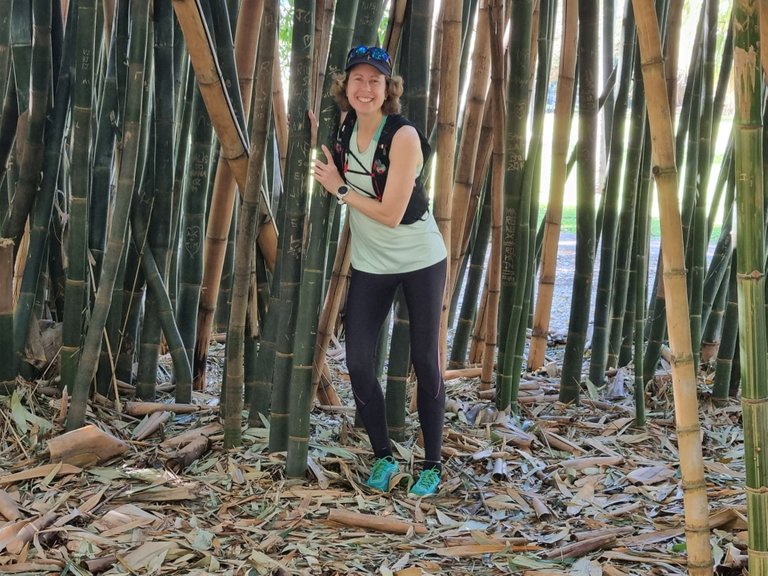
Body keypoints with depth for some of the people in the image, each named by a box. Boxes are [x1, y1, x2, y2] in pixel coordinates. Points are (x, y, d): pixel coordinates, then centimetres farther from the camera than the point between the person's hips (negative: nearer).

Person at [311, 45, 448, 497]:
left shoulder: (403, 136, -20)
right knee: (358, 362, -1)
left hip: (421, 260, -5)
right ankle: (383, 457, 17)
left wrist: (339, 188, -12)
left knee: (425, 362, 2)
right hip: (370, 265, 6)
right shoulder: (345, 128, -1)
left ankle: (433, 465, 15)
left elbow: (390, 213, -21)